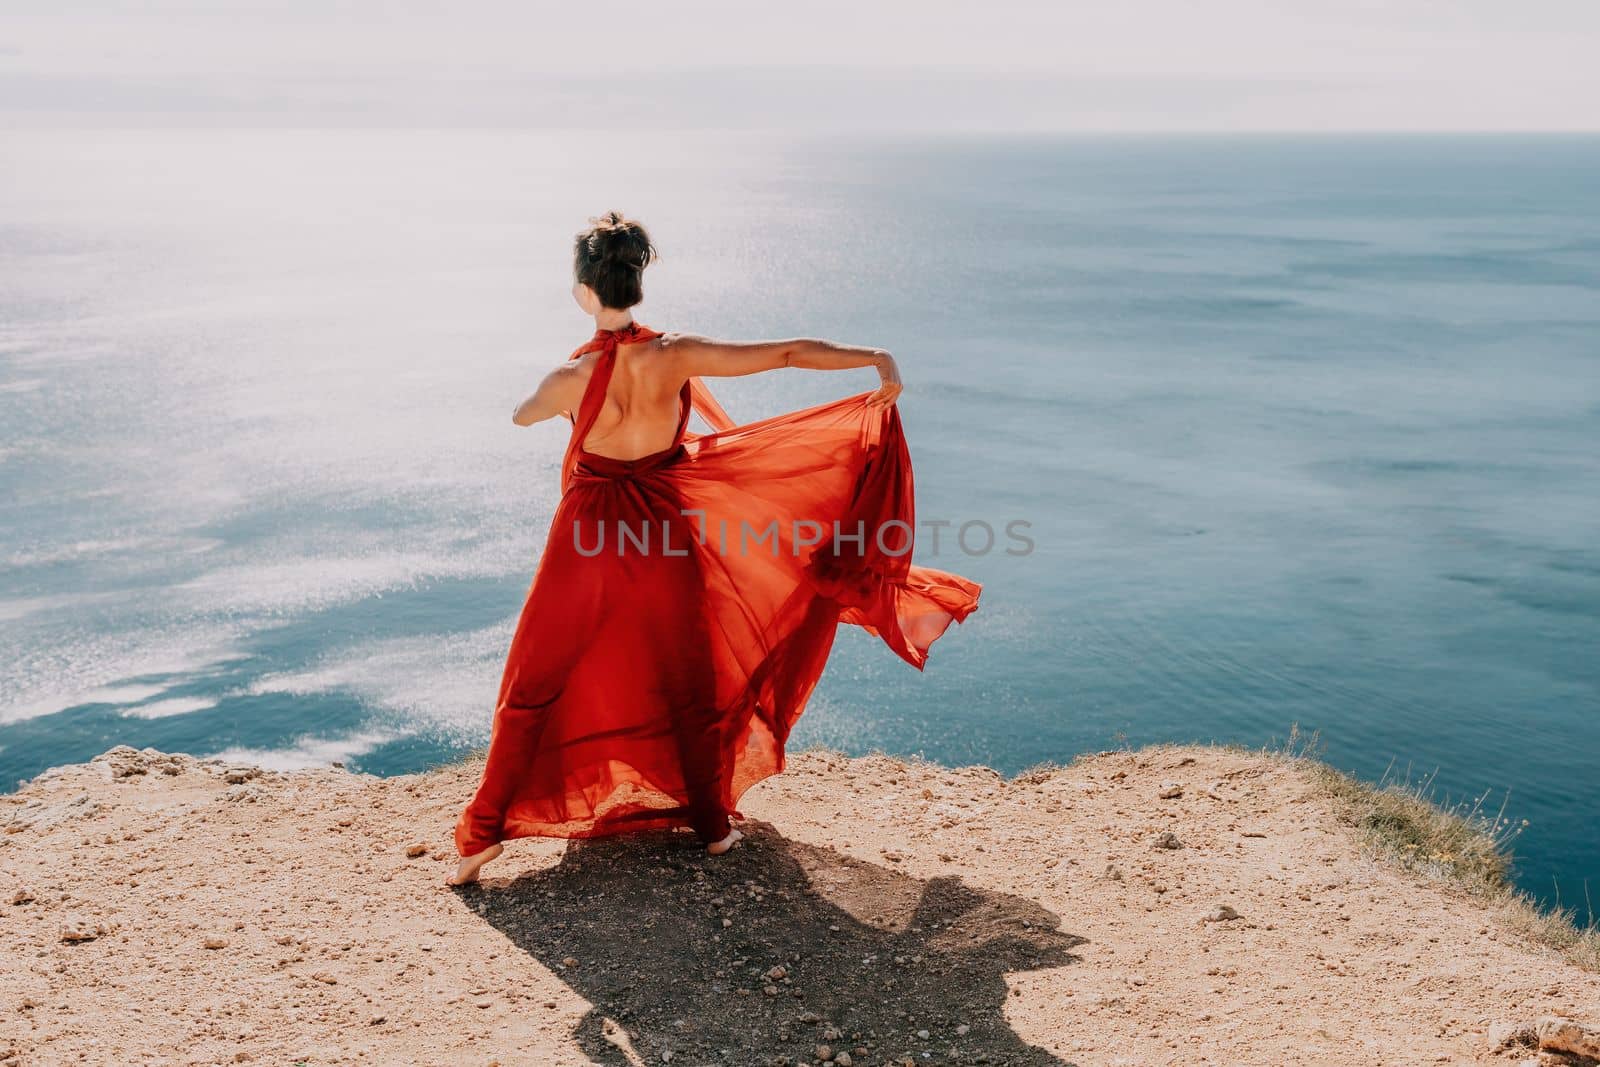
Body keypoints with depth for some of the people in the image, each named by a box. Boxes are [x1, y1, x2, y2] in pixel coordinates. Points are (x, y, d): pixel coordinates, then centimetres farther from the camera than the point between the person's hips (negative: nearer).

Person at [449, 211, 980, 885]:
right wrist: (877, 359, -6)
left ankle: (484, 833, 14)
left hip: (589, 535, -1)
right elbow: (788, 352, -14)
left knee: (534, 685, 12)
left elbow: (522, 416, 7)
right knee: (689, 684, 18)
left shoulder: (571, 378, -16)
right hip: (668, 536, 1)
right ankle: (712, 824, 30)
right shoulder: (676, 356, -16)